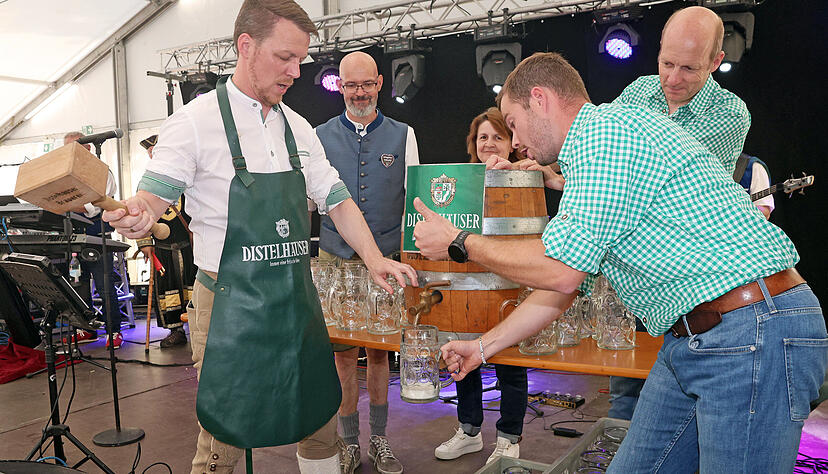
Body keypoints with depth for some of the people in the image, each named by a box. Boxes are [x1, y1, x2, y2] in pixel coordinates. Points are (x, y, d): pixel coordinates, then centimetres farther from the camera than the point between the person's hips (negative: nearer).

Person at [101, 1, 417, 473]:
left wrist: (373, 257, -2)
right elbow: (154, 197, -10)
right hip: (231, 304, -5)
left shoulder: (298, 127, 10)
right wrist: (137, 216, -34)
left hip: (298, 297, 6)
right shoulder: (196, 121, -8)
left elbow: (336, 199, 11)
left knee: (321, 419, 15)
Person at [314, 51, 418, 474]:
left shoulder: (402, 135, 5)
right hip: (336, 260, 0)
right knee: (343, 352, 6)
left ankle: (379, 440, 25)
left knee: (379, 350, 9)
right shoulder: (320, 136, 6)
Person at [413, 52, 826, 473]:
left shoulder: (609, 128, -14)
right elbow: (566, 283, 23)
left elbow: (562, 271, -19)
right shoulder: (591, 149, 19)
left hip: (755, 334, -10)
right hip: (688, 342, 10)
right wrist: (484, 346, 25)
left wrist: (459, 243, -5)